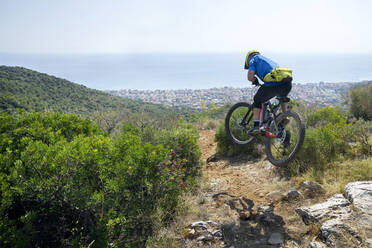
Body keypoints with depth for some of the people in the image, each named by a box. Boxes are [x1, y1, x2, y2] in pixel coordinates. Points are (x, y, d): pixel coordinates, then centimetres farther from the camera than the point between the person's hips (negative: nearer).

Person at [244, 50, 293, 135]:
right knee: (283, 96, 40)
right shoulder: (268, 60, 39)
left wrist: (255, 81, 24)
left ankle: (256, 126, 12)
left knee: (258, 100, 20)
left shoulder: (253, 60, 18)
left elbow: (250, 77, 3)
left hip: (272, 84, -6)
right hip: (287, 84, 6)